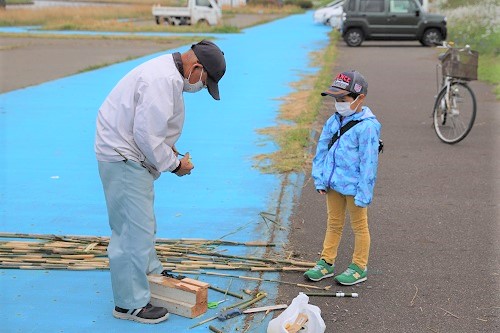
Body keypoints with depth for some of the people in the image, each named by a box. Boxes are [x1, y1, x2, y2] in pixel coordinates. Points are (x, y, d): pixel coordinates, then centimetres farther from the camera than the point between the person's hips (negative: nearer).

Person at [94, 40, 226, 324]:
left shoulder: (169, 73, 10)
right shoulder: (162, 80, -25)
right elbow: (147, 134, -27)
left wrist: (170, 149, 10)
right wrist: (174, 164, -15)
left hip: (129, 155, 11)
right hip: (122, 158, -11)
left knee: (143, 221, 25)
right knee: (134, 228, -6)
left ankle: (151, 272, 44)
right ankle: (130, 304, 4)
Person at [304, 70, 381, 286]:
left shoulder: (367, 126, -18)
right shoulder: (333, 121, 3)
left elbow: (368, 162, -18)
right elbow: (322, 150, 10)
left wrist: (364, 193, -18)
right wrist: (320, 179, 6)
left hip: (353, 186, -7)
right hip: (333, 183, 7)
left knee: (359, 226, 10)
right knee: (333, 224, 18)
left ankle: (359, 268, 22)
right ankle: (326, 262, 30)